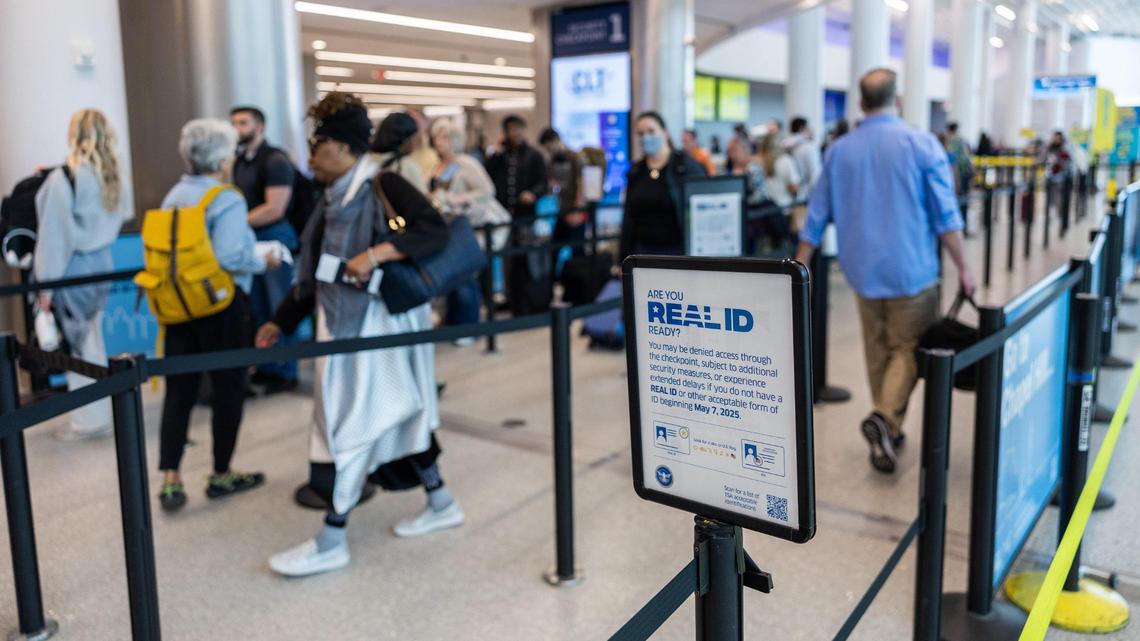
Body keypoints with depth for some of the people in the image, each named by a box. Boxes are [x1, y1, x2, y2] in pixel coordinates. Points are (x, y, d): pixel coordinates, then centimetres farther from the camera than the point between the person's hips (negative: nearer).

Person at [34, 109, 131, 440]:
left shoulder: (63, 178, -15)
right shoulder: (110, 176, 3)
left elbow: (54, 233, -14)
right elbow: (120, 215, 14)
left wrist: (46, 283, -9)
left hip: (74, 269, -6)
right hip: (101, 262, 6)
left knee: (80, 344, 2)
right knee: (91, 342, 17)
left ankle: (89, 420, 10)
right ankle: (96, 414, 25)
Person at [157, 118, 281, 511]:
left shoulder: (173, 197, 8)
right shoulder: (227, 200, -14)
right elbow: (229, 257, -24)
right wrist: (262, 263, -8)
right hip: (221, 304, -6)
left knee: (179, 390, 9)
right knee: (227, 388, 8)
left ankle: (170, 479, 7)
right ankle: (221, 476, 19)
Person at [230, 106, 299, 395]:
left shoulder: (275, 160, -11)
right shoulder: (239, 162, 12)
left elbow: (274, 209, -18)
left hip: (274, 238, -8)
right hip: (250, 240, 8)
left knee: (280, 308, -1)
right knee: (257, 309, 11)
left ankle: (287, 373, 8)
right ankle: (267, 367, 21)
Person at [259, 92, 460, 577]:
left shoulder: (382, 184, -12)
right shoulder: (334, 200, 13)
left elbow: (436, 230, -23)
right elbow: (316, 274, 16)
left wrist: (377, 253, -31)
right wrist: (282, 322, 15)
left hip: (379, 324, -8)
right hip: (347, 325, 8)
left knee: (350, 425, -3)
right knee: (400, 413, 16)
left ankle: (331, 542, 7)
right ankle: (441, 504, 31)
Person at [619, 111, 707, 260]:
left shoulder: (686, 165, -3)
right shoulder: (635, 172, 11)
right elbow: (628, 219, 14)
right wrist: (624, 260, 9)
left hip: (678, 251, -4)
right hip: (643, 251, 4)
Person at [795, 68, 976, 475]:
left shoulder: (839, 151, 4)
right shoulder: (922, 144, -6)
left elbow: (817, 217, 7)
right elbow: (945, 215, -8)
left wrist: (800, 268, 13)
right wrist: (963, 268, -1)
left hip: (863, 270, 3)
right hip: (911, 270, -3)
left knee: (878, 351, 16)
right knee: (908, 349, 5)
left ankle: (888, 431, 23)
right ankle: (884, 418, -17)